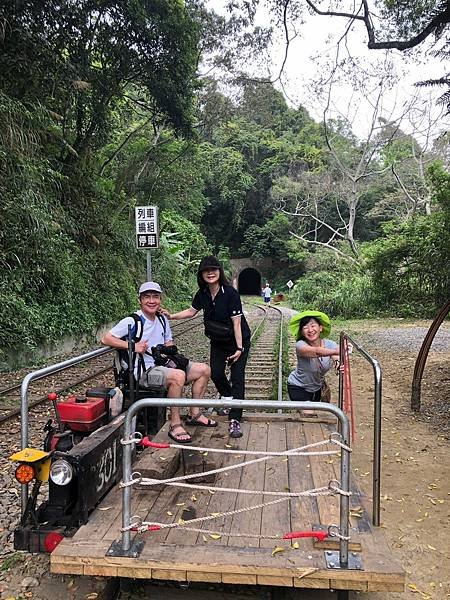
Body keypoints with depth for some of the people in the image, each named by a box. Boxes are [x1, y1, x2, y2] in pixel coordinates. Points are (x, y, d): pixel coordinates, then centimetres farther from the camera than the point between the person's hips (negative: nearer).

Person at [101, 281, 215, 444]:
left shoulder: (162, 319, 13)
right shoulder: (132, 321, -9)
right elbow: (106, 339, -13)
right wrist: (133, 346, -21)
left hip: (163, 365, 8)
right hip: (143, 371, -8)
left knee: (204, 369, 1)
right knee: (178, 376, -35)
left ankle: (194, 414, 12)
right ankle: (175, 425, -20)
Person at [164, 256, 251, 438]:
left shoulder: (230, 293, -24)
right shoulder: (202, 294, -7)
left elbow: (236, 322, -24)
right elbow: (192, 311, 11)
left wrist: (239, 348, -25)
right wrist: (171, 316, -1)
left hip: (238, 340, -5)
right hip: (218, 341, 5)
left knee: (237, 377, -9)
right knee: (216, 373, 2)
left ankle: (235, 420, -8)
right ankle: (227, 398, 35)